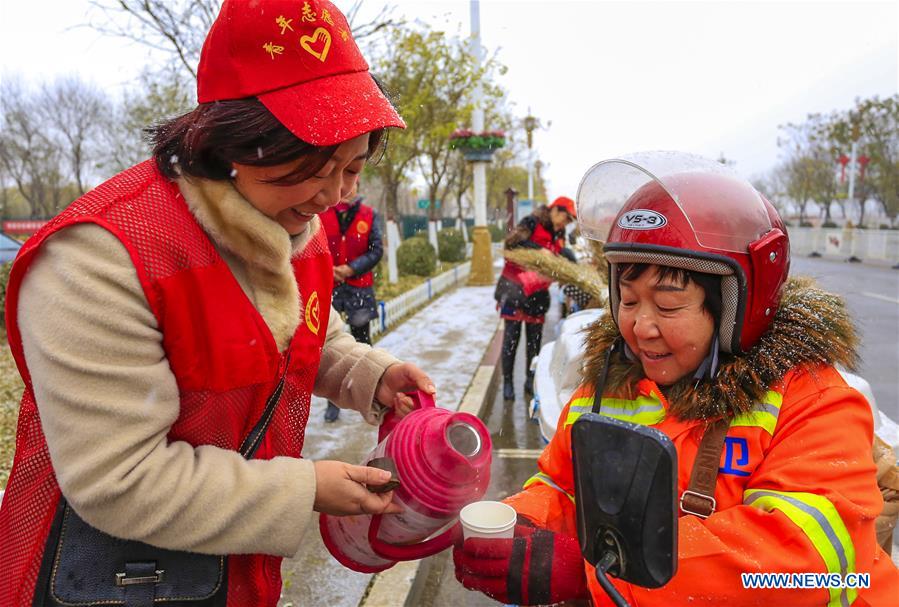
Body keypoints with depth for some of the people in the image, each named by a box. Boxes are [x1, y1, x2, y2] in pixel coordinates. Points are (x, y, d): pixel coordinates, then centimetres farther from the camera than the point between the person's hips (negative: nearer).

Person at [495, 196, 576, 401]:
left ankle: (530, 380, 21)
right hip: (515, 286, -6)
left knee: (535, 336, 9)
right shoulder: (532, 222, -10)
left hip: (538, 291, 6)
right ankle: (507, 382, 7)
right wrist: (540, 250, -30)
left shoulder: (559, 234, 12)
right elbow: (512, 241, -24)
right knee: (511, 335, -2)